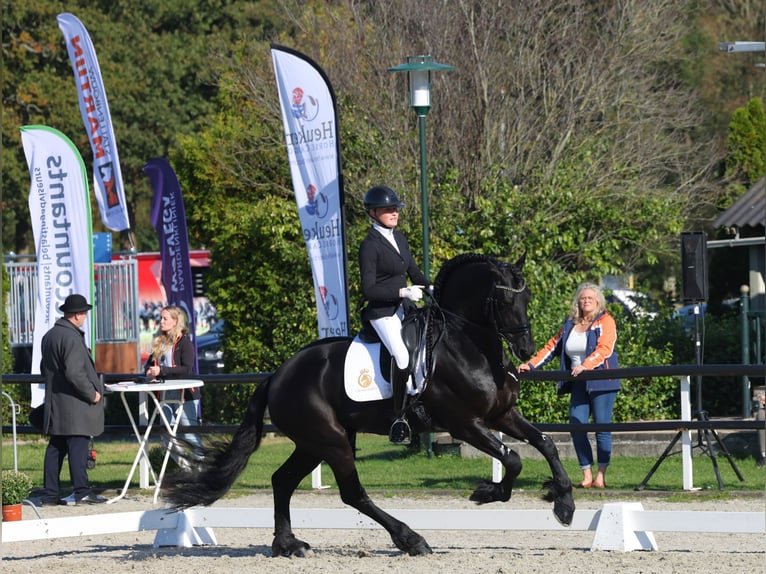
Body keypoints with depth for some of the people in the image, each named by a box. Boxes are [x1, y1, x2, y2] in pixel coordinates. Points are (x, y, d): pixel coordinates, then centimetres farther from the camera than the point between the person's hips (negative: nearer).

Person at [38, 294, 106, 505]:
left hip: (55, 405, 9)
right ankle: (82, 492, -7)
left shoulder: (49, 336, 13)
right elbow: (75, 373, -23)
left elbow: (45, 368, 22)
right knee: (78, 447, -7)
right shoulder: (71, 338, -17)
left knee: (55, 448, 10)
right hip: (73, 404, -9)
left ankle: (49, 494, 11)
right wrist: (91, 394, -14)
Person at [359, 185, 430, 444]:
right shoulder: (370, 246, -10)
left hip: (403, 307, 9)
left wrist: (430, 288, 3)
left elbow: (414, 272, 21)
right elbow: (368, 289, -14)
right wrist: (402, 292, -21)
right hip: (381, 312, -9)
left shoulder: (399, 238, 14)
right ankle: (399, 420, -20)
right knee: (402, 356, -26)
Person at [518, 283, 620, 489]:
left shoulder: (605, 322, -1)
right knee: (576, 427, -4)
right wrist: (531, 364, 12)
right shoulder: (570, 325, 16)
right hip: (579, 384, 5)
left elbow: (604, 348, -15)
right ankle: (587, 475, 3)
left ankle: (601, 477, -1)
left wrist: (585, 365, -30)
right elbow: (553, 346, 22)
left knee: (602, 428, -5)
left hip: (601, 383, -5)